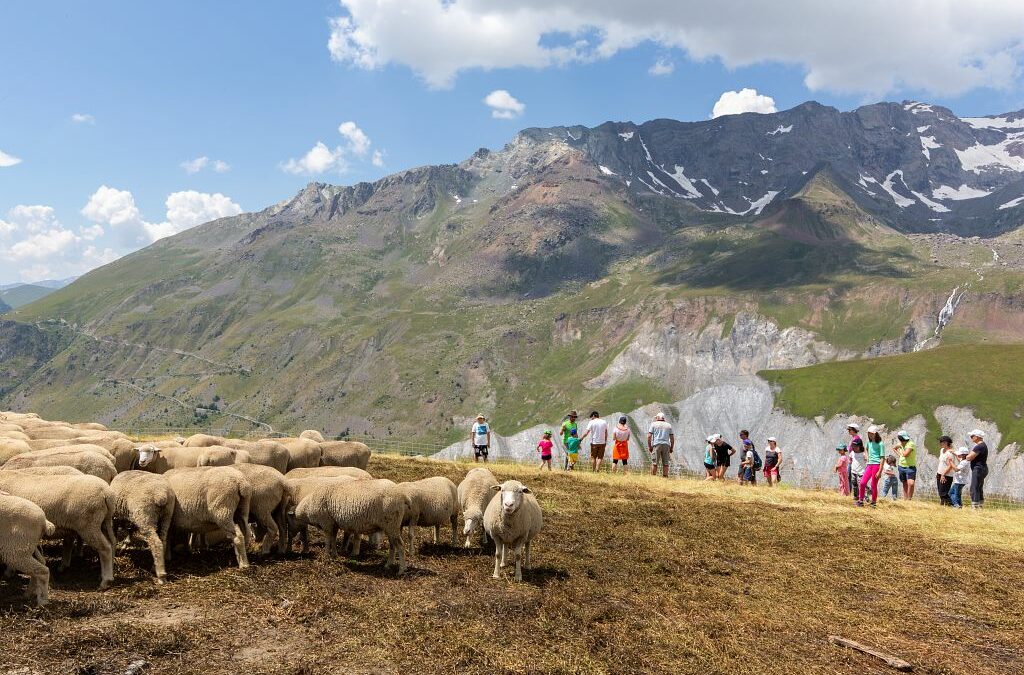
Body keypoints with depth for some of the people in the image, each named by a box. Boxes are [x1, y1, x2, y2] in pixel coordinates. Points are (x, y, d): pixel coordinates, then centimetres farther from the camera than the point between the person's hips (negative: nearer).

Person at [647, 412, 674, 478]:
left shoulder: (654, 424, 7)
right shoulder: (669, 425, 15)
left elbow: (649, 436, -1)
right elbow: (672, 438, 11)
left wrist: (649, 446, 3)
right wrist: (671, 448, 15)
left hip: (656, 445, -2)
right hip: (666, 445, 2)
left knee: (654, 463, -2)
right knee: (665, 463, 4)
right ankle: (665, 477, 2)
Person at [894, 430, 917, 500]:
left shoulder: (910, 444, -16)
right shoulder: (900, 444, 6)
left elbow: (905, 454, -27)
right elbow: (894, 448, 27)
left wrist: (900, 446, -13)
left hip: (910, 467, -7)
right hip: (901, 466, 7)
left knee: (911, 483, -21)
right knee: (905, 485, 11)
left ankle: (909, 499, -13)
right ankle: (905, 500, 16)